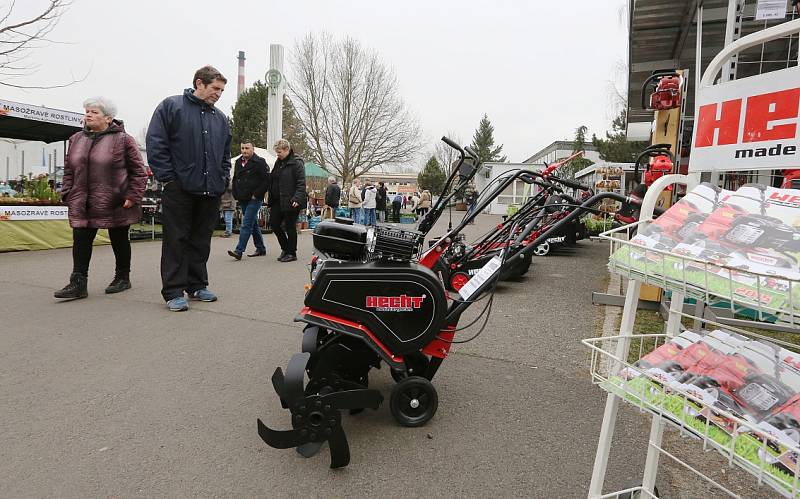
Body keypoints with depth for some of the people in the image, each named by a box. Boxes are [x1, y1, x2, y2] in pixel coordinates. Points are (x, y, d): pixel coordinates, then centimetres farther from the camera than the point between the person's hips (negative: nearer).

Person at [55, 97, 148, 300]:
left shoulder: (123, 140, -4)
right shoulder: (76, 139, 13)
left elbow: (138, 171, -5)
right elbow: (69, 171, 17)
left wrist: (133, 197, -11)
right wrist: (68, 195, 8)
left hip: (115, 204, -5)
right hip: (82, 205, 5)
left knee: (119, 241, 8)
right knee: (81, 241, 0)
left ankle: (123, 278, 22)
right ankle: (78, 283, 5)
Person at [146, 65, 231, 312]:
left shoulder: (220, 118, 16)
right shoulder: (171, 106, -1)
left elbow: (225, 153, 23)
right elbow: (155, 144, -7)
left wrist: (223, 179, 10)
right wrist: (167, 178, -11)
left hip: (210, 191, 5)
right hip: (179, 189, -5)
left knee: (201, 241, 11)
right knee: (176, 240, -1)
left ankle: (197, 285, 22)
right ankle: (173, 292, 5)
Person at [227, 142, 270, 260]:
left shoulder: (260, 162, -8)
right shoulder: (238, 162, 13)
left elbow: (267, 181, -12)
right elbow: (235, 180, 23)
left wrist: (256, 194, -14)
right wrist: (236, 195, 11)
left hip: (254, 200, -7)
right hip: (243, 200, 7)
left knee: (246, 224, -12)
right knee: (253, 224, 13)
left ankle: (239, 251, -13)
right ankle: (261, 249, 22)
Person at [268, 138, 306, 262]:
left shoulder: (297, 163, -9)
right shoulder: (278, 163, 16)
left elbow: (301, 183, -16)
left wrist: (297, 198, -26)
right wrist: (271, 200, 17)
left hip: (290, 201, -8)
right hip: (278, 201, 8)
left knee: (290, 227, -1)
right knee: (274, 223, 8)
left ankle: (291, 253, 12)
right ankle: (285, 248, 24)